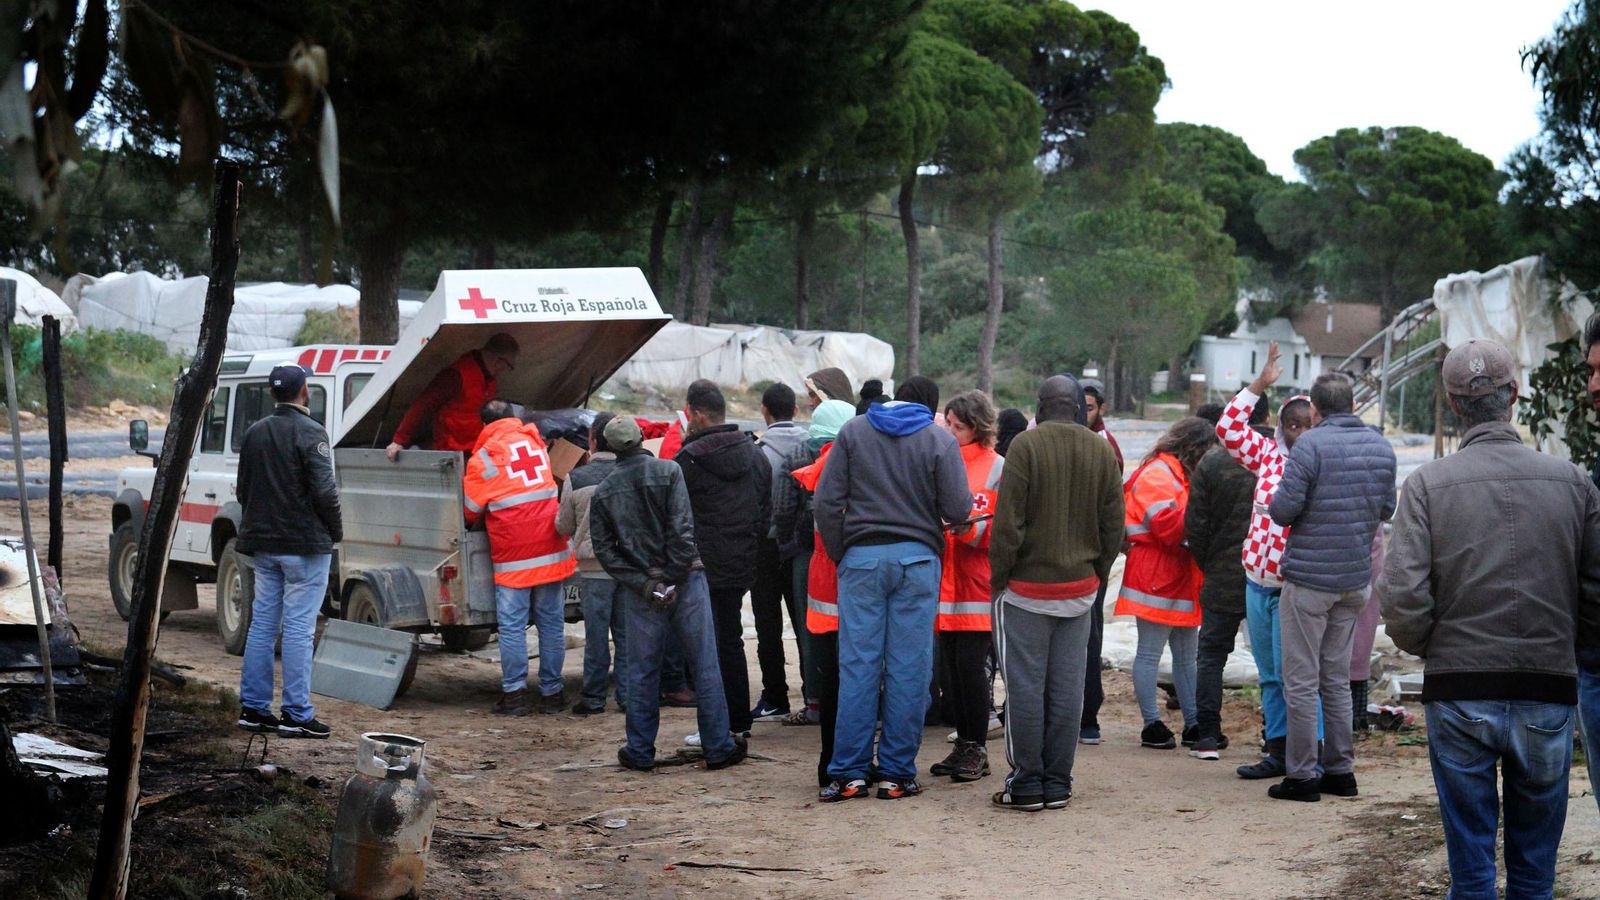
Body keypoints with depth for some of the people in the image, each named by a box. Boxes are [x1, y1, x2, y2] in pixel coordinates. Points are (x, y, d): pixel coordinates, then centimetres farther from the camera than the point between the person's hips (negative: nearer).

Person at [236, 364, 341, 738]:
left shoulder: (255, 433, 11)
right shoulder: (309, 433, -13)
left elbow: (243, 489, 17)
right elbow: (324, 491, -18)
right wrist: (335, 531, -4)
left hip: (263, 543, 7)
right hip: (305, 545, -7)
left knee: (262, 623, 12)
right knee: (299, 628, -4)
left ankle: (253, 708, 14)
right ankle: (296, 715, -3)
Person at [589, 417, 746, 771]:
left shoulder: (604, 491, 4)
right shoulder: (668, 471, -6)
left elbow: (604, 549, -2)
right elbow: (682, 530, -15)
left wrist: (643, 584, -6)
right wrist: (674, 579, -10)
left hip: (641, 593, 2)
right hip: (685, 582, -2)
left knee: (642, 671, 11)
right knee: (705, 666, 4)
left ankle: (640, 751, 13)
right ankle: (719, 747, 6)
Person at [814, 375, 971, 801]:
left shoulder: (853, 431, 8)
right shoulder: (939, 439, 2)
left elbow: (827, 501, 2)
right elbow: (957, 510, -6)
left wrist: (838, 556, 8)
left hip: (862, 557, 1)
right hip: (917, 558, -1)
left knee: (857, 665, 2)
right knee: (909, 668, 3)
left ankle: (849, 773, 3)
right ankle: (896, 774, 5)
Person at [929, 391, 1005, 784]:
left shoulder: (997, 467, -3)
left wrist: (970, 529, -20)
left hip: (978, 583, -5)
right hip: (943, 581, 5)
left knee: (971, 665, -5)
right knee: (948, 666, 7)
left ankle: (977, 748, 5)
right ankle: (963, 744, 17)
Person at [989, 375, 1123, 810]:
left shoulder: (1026, 445, -11)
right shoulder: (1102, 451, 4)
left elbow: (1008, 520, -13)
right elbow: (1113, 525, 7)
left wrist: (998, 577, -4)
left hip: (1027, 587, -4)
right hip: (1080, 589, 5)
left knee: (1026, 687, 1)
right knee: (1066, 688, 8)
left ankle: (1026, 784, 4)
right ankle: (1057, 784, 13)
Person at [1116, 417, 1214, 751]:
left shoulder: (1182, 474, 20)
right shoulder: (1157, 474, -14)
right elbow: (1169, 524, -24)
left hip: (1182, 579, 11)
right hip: (1156, 577, -11)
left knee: (1186, 655, 12)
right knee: (1150, 654, -3)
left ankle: (1193, 724, 17)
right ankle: (1152, 725, 0)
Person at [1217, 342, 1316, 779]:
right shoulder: (1269, 455, 7)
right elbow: (1229, 429, 11)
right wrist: (1259, 386, 7)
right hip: (1257, 583, 6)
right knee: (1269, 675, 13)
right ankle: (1278, 751, 23)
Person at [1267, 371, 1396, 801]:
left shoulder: (1310, 445, -16)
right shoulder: (1381, 447, 5)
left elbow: (1282, 510, -18)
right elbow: (1387, 509, 13)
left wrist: (1276, 501, 3)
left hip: (1309, 578, -6)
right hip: (1356, 578, 6)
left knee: (1301, 681, 1)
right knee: (1337, 678, 16)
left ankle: (1302, 774, 2)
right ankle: (1341, 769, 19)